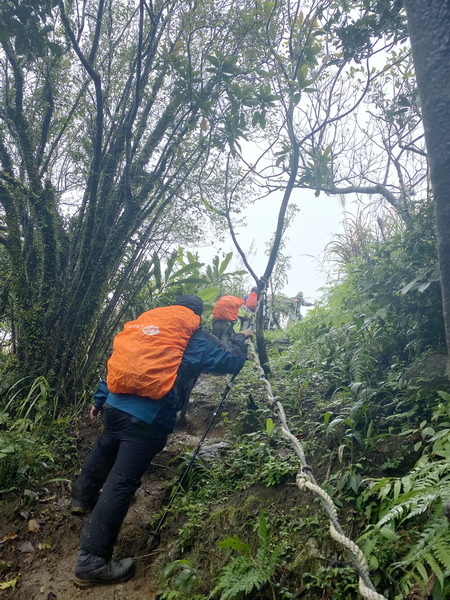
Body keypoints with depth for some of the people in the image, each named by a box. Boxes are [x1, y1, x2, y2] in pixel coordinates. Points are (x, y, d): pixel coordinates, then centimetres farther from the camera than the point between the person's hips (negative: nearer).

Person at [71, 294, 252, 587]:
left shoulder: (144, 322, 15)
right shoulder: (196, 338, 1)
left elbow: (119, 361, 18)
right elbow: (232, 362, 6)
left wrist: (100, 399, 25)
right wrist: (241, 340, 26)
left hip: (116, 404, 7)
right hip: (149, 417, -6)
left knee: (103, 450, 32)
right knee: (122, 481, -1)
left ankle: (83, 499, 55)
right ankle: (92, 562, 6)